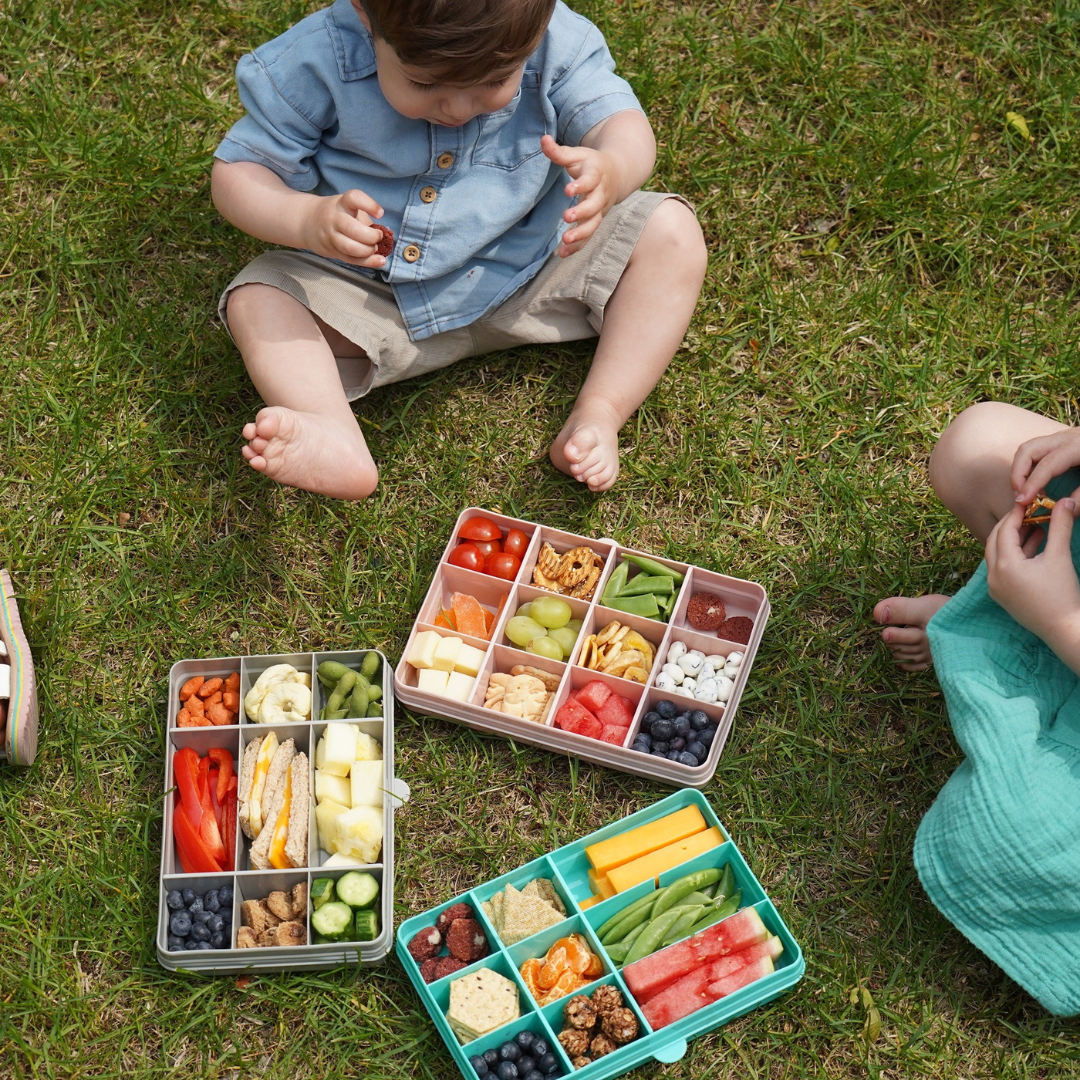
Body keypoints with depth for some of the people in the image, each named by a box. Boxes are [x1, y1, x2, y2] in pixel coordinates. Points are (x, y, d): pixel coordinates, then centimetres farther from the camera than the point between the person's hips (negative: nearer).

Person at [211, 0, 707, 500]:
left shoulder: (557, 45, -18)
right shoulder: (317, 62, -21)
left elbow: (625, 126, -20)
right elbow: (236, 174, -15)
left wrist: (610, 172, -46)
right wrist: (308, 220, -38)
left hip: (532, 274, 1)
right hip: (370, 300, -1)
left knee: (672, 232, -15)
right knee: (256, 297, -22)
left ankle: (598, 416, -23)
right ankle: (335, 439, -43)